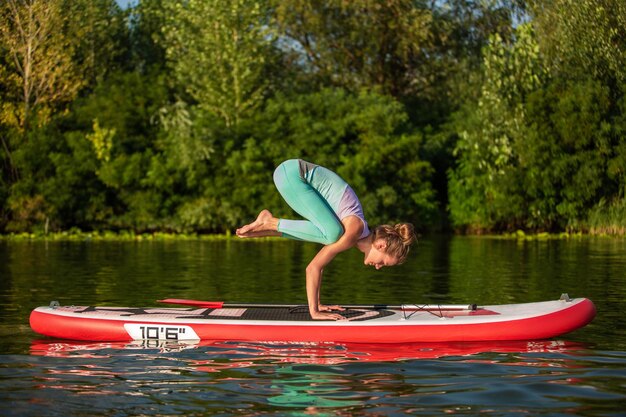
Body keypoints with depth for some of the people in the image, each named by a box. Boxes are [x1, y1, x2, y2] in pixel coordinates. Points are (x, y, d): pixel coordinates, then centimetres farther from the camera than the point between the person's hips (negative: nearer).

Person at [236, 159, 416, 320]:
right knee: (331, 234, -23)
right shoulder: (354, 230, -19)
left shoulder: (359, 236, 7)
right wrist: (314, 312, -19)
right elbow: (313, 268, -20)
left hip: (301, 175, 9)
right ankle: (270, 223, -10)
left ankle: (268, 228, 5)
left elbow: (319, 264, 14)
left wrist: (317, 305, 15)